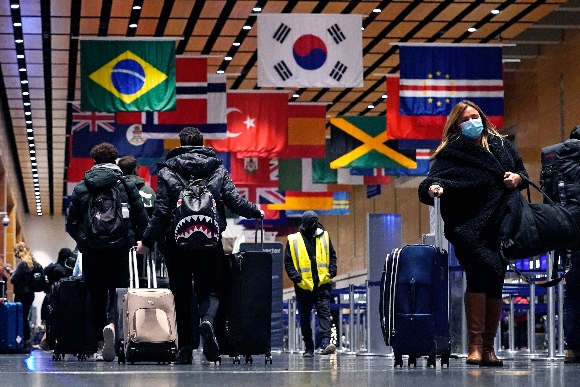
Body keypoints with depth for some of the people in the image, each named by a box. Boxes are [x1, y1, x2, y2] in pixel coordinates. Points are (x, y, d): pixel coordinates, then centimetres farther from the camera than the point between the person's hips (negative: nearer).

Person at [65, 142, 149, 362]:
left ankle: (100, 346, 10)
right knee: (119, 293, 3)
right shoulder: (127, 186, 4)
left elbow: (71, 222, 7)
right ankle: (112, 325, -27)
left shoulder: (81, 188, 6)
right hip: (120, 251, -1)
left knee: (96, 296, 9)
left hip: (91, 252, 1)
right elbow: (143, 219, 3)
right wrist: (135, 240, 17)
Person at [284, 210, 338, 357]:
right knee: (304, 317, 7)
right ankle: (308, 347, 16)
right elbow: (288, 262, 1)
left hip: (322, 284, 1)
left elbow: (332, 256, 14)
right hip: (303, 286, -1)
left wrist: (331, 272, 2)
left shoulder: (324, 236, 7)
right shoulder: (294, 240, -1)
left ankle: (325, 343, -16)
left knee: (324, 312, -10)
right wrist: (296, 277, -11)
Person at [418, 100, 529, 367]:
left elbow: (522, 171, 24)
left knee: (495, 282, 5)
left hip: (502, 224, 5)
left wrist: (517, 179, 2)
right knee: (482, 270, -22)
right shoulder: (450, 152, 3)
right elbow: (434, 179, -10)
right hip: (469, 229, -5)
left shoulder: (501, 145, 16)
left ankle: (488, 347, 13)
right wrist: (432, 188, -33)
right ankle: (475, 345, -20)